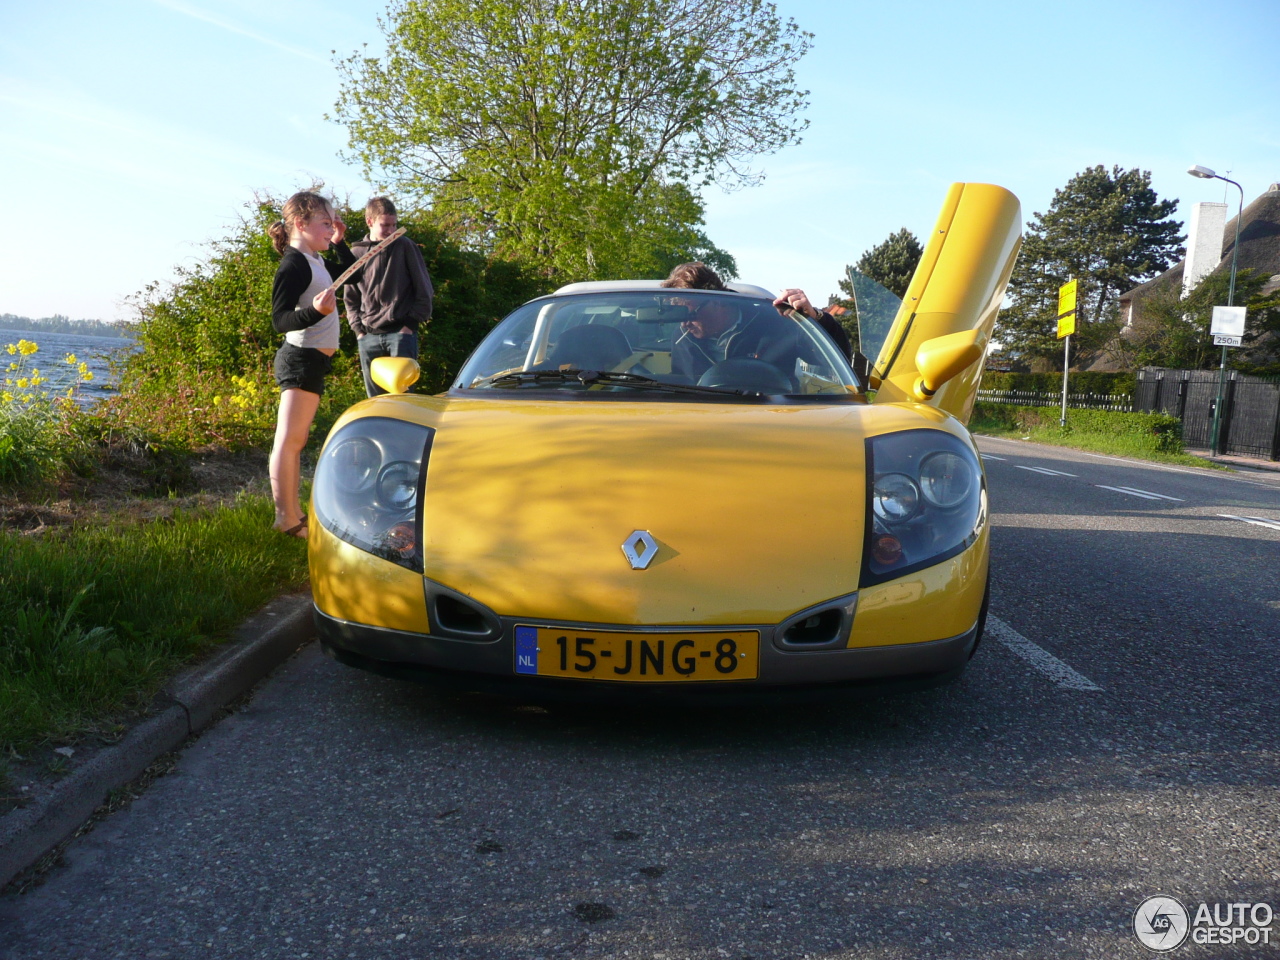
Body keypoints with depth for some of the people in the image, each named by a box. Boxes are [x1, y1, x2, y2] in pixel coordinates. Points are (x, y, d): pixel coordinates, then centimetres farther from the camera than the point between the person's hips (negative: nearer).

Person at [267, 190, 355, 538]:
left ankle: (293, 510, 18)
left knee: (295, 440, 12)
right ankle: (286, 518, -10)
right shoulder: (293, 265, -14)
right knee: (288, 439, -10)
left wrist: (339, 242, 20)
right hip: (301, 358, -10)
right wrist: (316, 310, -37)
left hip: (312, 360, 11)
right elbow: (280, 320, -21)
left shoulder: (316, 262, 15)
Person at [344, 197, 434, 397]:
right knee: (375, 397, 7)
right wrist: (358, 328, 4)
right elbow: (350, 298, 16)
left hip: (401, 333, -3)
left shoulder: (405, 247, 2)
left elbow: (424, 289, 2)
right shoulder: (357, 253, 9)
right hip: (368, 338, 3)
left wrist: (411, 323, -5)